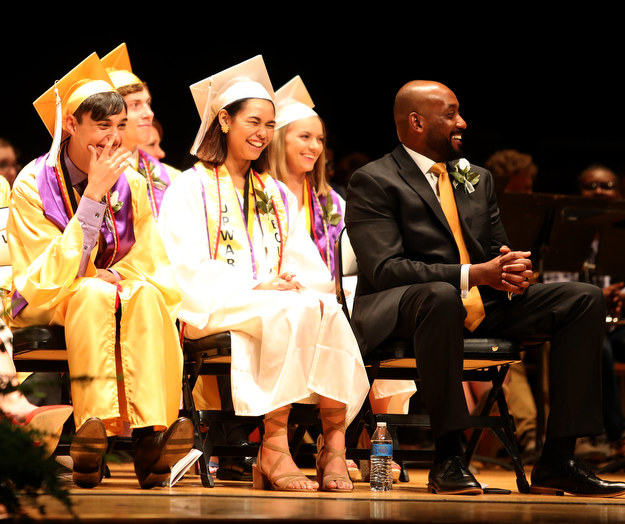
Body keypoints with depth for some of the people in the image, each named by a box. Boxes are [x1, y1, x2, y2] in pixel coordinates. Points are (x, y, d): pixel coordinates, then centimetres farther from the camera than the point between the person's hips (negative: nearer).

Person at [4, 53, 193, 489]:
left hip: (121, 297, 3)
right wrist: (93, 195, -21)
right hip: (48, 308, -3)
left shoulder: (132, 185, 4)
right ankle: (94, 432, -49)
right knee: (94, 295, -37)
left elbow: (153, 264, 5)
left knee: (146, 294, -31)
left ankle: (151, 434, -43)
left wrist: (116, 276, -18)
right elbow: (50, 277, -18)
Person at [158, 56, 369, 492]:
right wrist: (255, 289, -18)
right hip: (214, 310, -4)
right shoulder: (191, 188, 8)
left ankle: (336, 443, -36)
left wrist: (301, 285, -11)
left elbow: (309, 266, 14)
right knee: (292, 312, -36)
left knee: (327, 312, -31)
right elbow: (191, 271, -6)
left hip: (280, 304, 4)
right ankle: (273, 447, -37)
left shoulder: (277, 195, 25)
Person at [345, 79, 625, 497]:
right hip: (402, 312, -7)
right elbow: (385, 269, -16)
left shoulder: (477, 179, 20)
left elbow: (498, 253, 21)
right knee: (441, 296, -42)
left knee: (585, 299, -9)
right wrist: (473, 274, -24)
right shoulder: (374, 182, -4)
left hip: (484, 306, 7)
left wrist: (513, 271, -7)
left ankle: (557, 462, -16)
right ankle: (448, 459, -35)